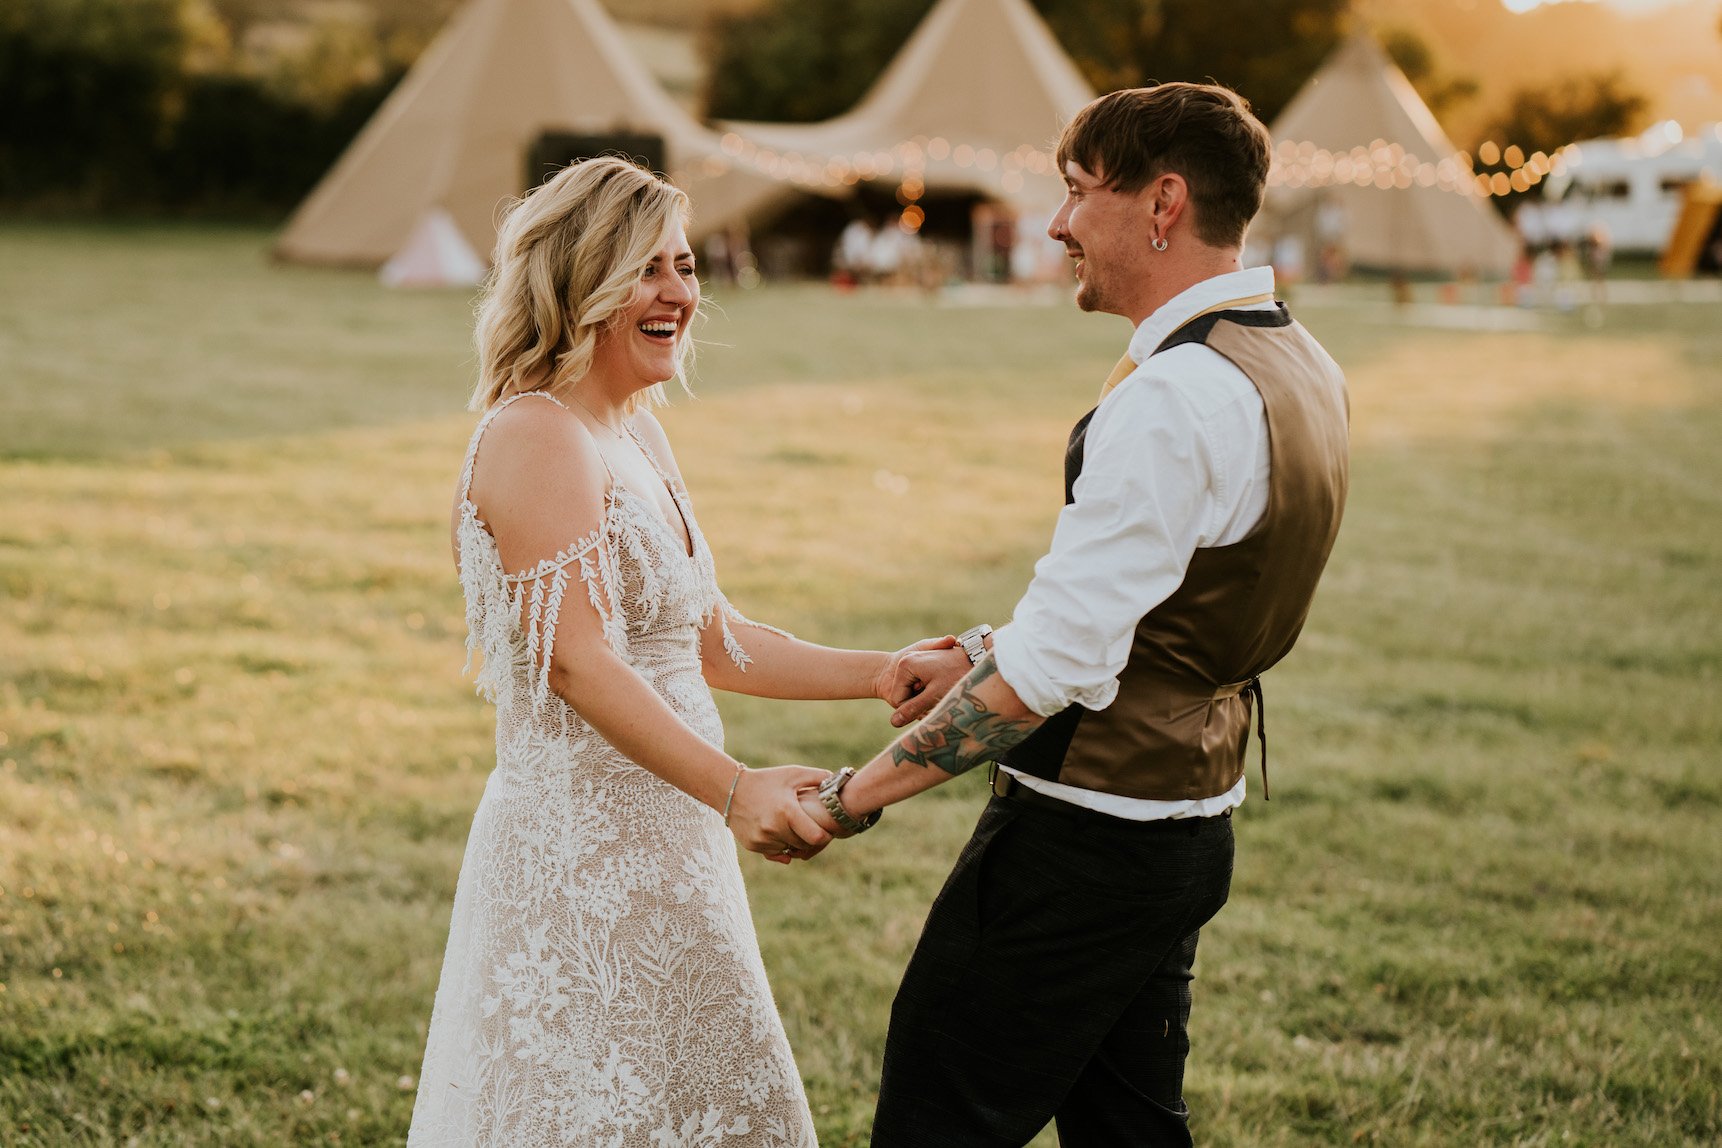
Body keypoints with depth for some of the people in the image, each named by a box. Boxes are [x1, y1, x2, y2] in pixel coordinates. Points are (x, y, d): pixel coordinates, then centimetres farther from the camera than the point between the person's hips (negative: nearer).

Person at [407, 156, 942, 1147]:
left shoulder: (639, 434, 14)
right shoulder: (534, 436, -15)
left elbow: (704, 638, 17)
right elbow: (578, 661, -23)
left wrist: (874, 674, 8)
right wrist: (733, 788, -31)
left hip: (660, 842, 9)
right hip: (577, 850, -9)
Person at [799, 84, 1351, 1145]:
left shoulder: (1175, 399, -23)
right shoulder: (1300, 366, 7)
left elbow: (1054, 669, -25)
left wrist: (859, 795, -16)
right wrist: (986, 654, 13)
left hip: (1082, 842, -10)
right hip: (1189, 827, 10)